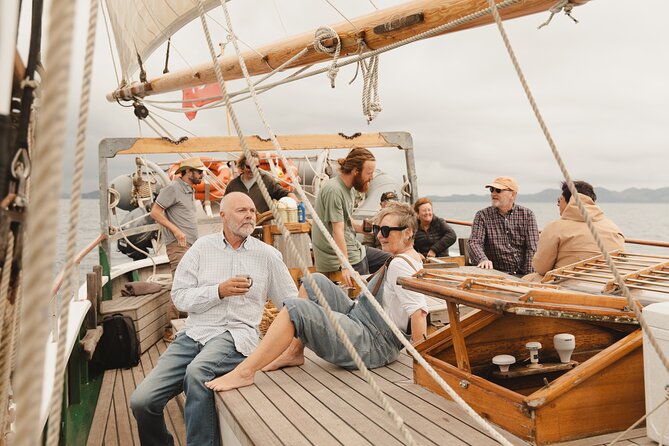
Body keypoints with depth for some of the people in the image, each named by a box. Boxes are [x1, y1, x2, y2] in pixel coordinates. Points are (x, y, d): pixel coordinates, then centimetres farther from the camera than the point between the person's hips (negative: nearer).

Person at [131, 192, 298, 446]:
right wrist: (219, 291, -11)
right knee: (141, 401, -9)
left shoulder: (268, 255, 8)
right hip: (194, 333, 3)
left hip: (236, 335, -2)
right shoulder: (203, 247, 10)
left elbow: (291, 301, 11)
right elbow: (179, 296, 3)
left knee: (197, 371, -35)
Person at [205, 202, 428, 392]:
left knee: (295, 309, -21)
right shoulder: (411, 258, 12)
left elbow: (419, 312, -27)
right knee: (315, 282, 10)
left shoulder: (399, 264, -18)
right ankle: (294, 352, 9)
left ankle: (245, 372, -18)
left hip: (372, 344, -10)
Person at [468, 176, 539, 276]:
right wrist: (482, 259, -27)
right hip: (496, 275, 0)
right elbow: (474, 242, -5)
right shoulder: (482, 215, 7)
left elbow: (532, 248, 0)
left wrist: (527, 275, -13)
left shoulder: (527, 215, 9)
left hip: (522, 275, 1)